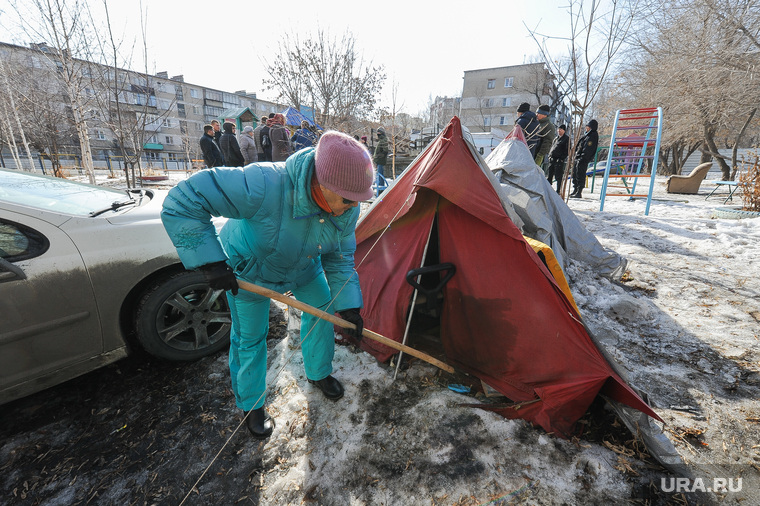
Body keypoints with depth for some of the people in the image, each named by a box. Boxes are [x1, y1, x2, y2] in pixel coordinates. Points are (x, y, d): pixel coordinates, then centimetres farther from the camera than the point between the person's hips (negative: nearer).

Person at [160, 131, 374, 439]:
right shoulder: (266, 186, -45)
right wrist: (210, 261, -39)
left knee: (323, 309, 10)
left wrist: (347, 303, -16)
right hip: (248, 268, -4)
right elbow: (183, 200, -38)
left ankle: (318, 374, 38)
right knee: (249, 338, 8)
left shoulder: (347, 208, -24)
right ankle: (251, 406, 35)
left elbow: (340, 257, -11)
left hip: (303, 266, 5)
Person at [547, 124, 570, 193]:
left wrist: (562, 158, -15)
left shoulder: (567, 139, 0)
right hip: (552, 159, 7)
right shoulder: (556, 138, 21)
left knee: (558, 176, -5)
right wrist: (550, 155, 12)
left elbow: (567, 150, -6)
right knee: (549, 175, 8)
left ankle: (558, 191, 1)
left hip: (560, 160, -7)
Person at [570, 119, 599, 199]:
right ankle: (575, 191, 21)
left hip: (583, 160, -10)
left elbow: (588, 150, -16)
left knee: (580, 176, -10)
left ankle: (579, 193, -10)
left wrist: (582, 158, -22)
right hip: (577, 158, 10)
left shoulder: (593, 136, -7)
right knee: (574, 174, 13)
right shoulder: (587, 134, 21)